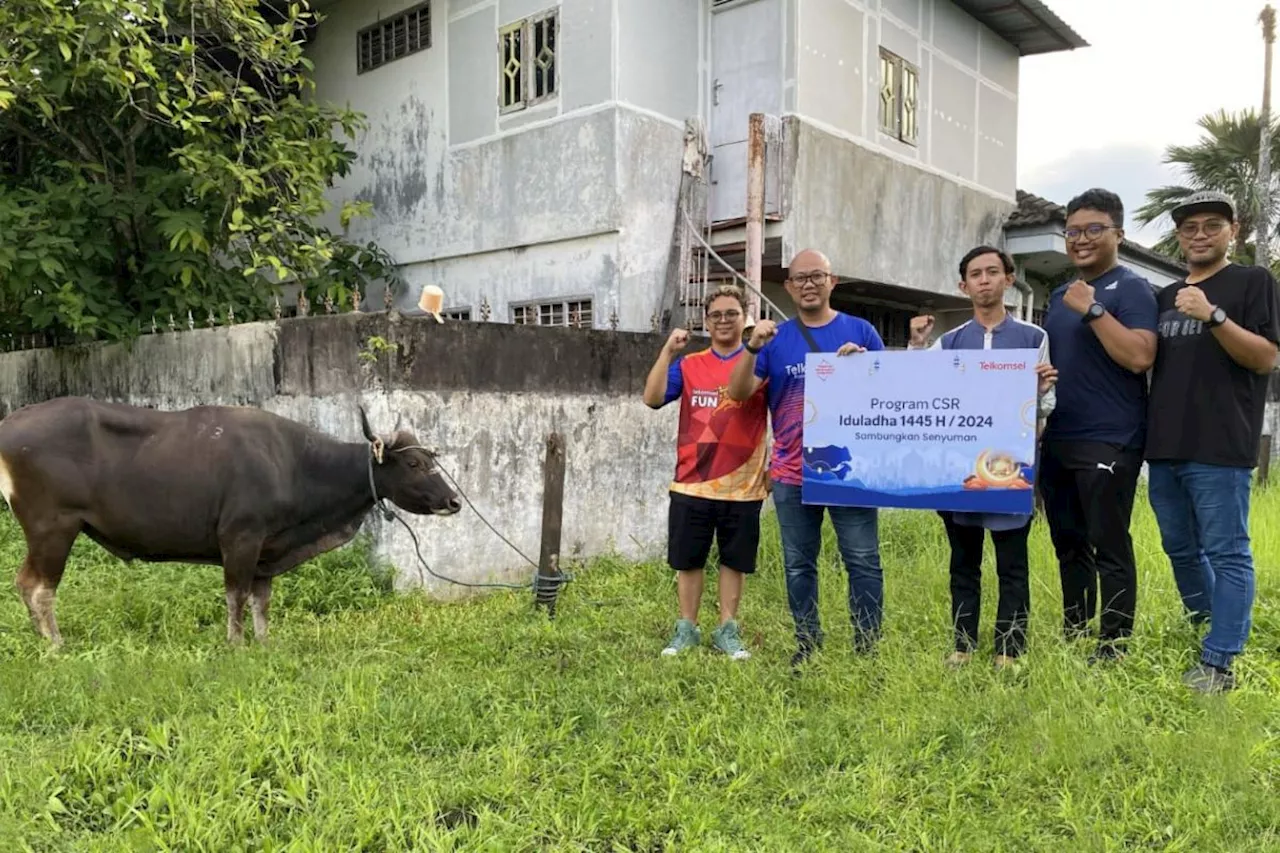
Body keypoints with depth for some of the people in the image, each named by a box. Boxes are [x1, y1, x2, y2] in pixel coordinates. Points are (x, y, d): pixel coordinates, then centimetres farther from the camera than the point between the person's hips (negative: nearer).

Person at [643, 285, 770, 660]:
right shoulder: (688, 365, 6)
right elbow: (652, 398, -7)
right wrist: (668, 352, -13)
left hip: (742, 486, -1)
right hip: (691, 485, 2)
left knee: (734, 561, 10)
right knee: (688, 561, 10)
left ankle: (728, 631, 22)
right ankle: (686, 629, 23)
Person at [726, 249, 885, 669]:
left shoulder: (862, 331, 6)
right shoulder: (775, 338, 8)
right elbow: (739, 393, -1)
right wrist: (752, 348, -16)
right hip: (792, 473, 2)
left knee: (863, 562, -1)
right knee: (799, 565, 9)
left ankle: (868, 646, 10)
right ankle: (807, 646, 20)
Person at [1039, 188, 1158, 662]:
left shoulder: (1131, 289, -6)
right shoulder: (1059, 297, 17)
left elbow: (1140, 357, -19)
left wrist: (1093, 309, -19)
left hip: (1109, 442, -8)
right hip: (1056, 441, 8)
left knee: (1109, 546, -3)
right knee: (1068, 543, 14)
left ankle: (1114, 646, 6)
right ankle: (1073, 632, 26)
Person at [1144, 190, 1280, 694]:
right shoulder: (1165, 296, 18)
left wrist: (1213, 315, -19)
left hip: (1219, 449, -6)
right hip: (1164, 448, 7)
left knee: (1226, 554, -3)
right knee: (1180, 550, 15)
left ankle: (1218, 663, 1)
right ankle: (1206, 627, 33)